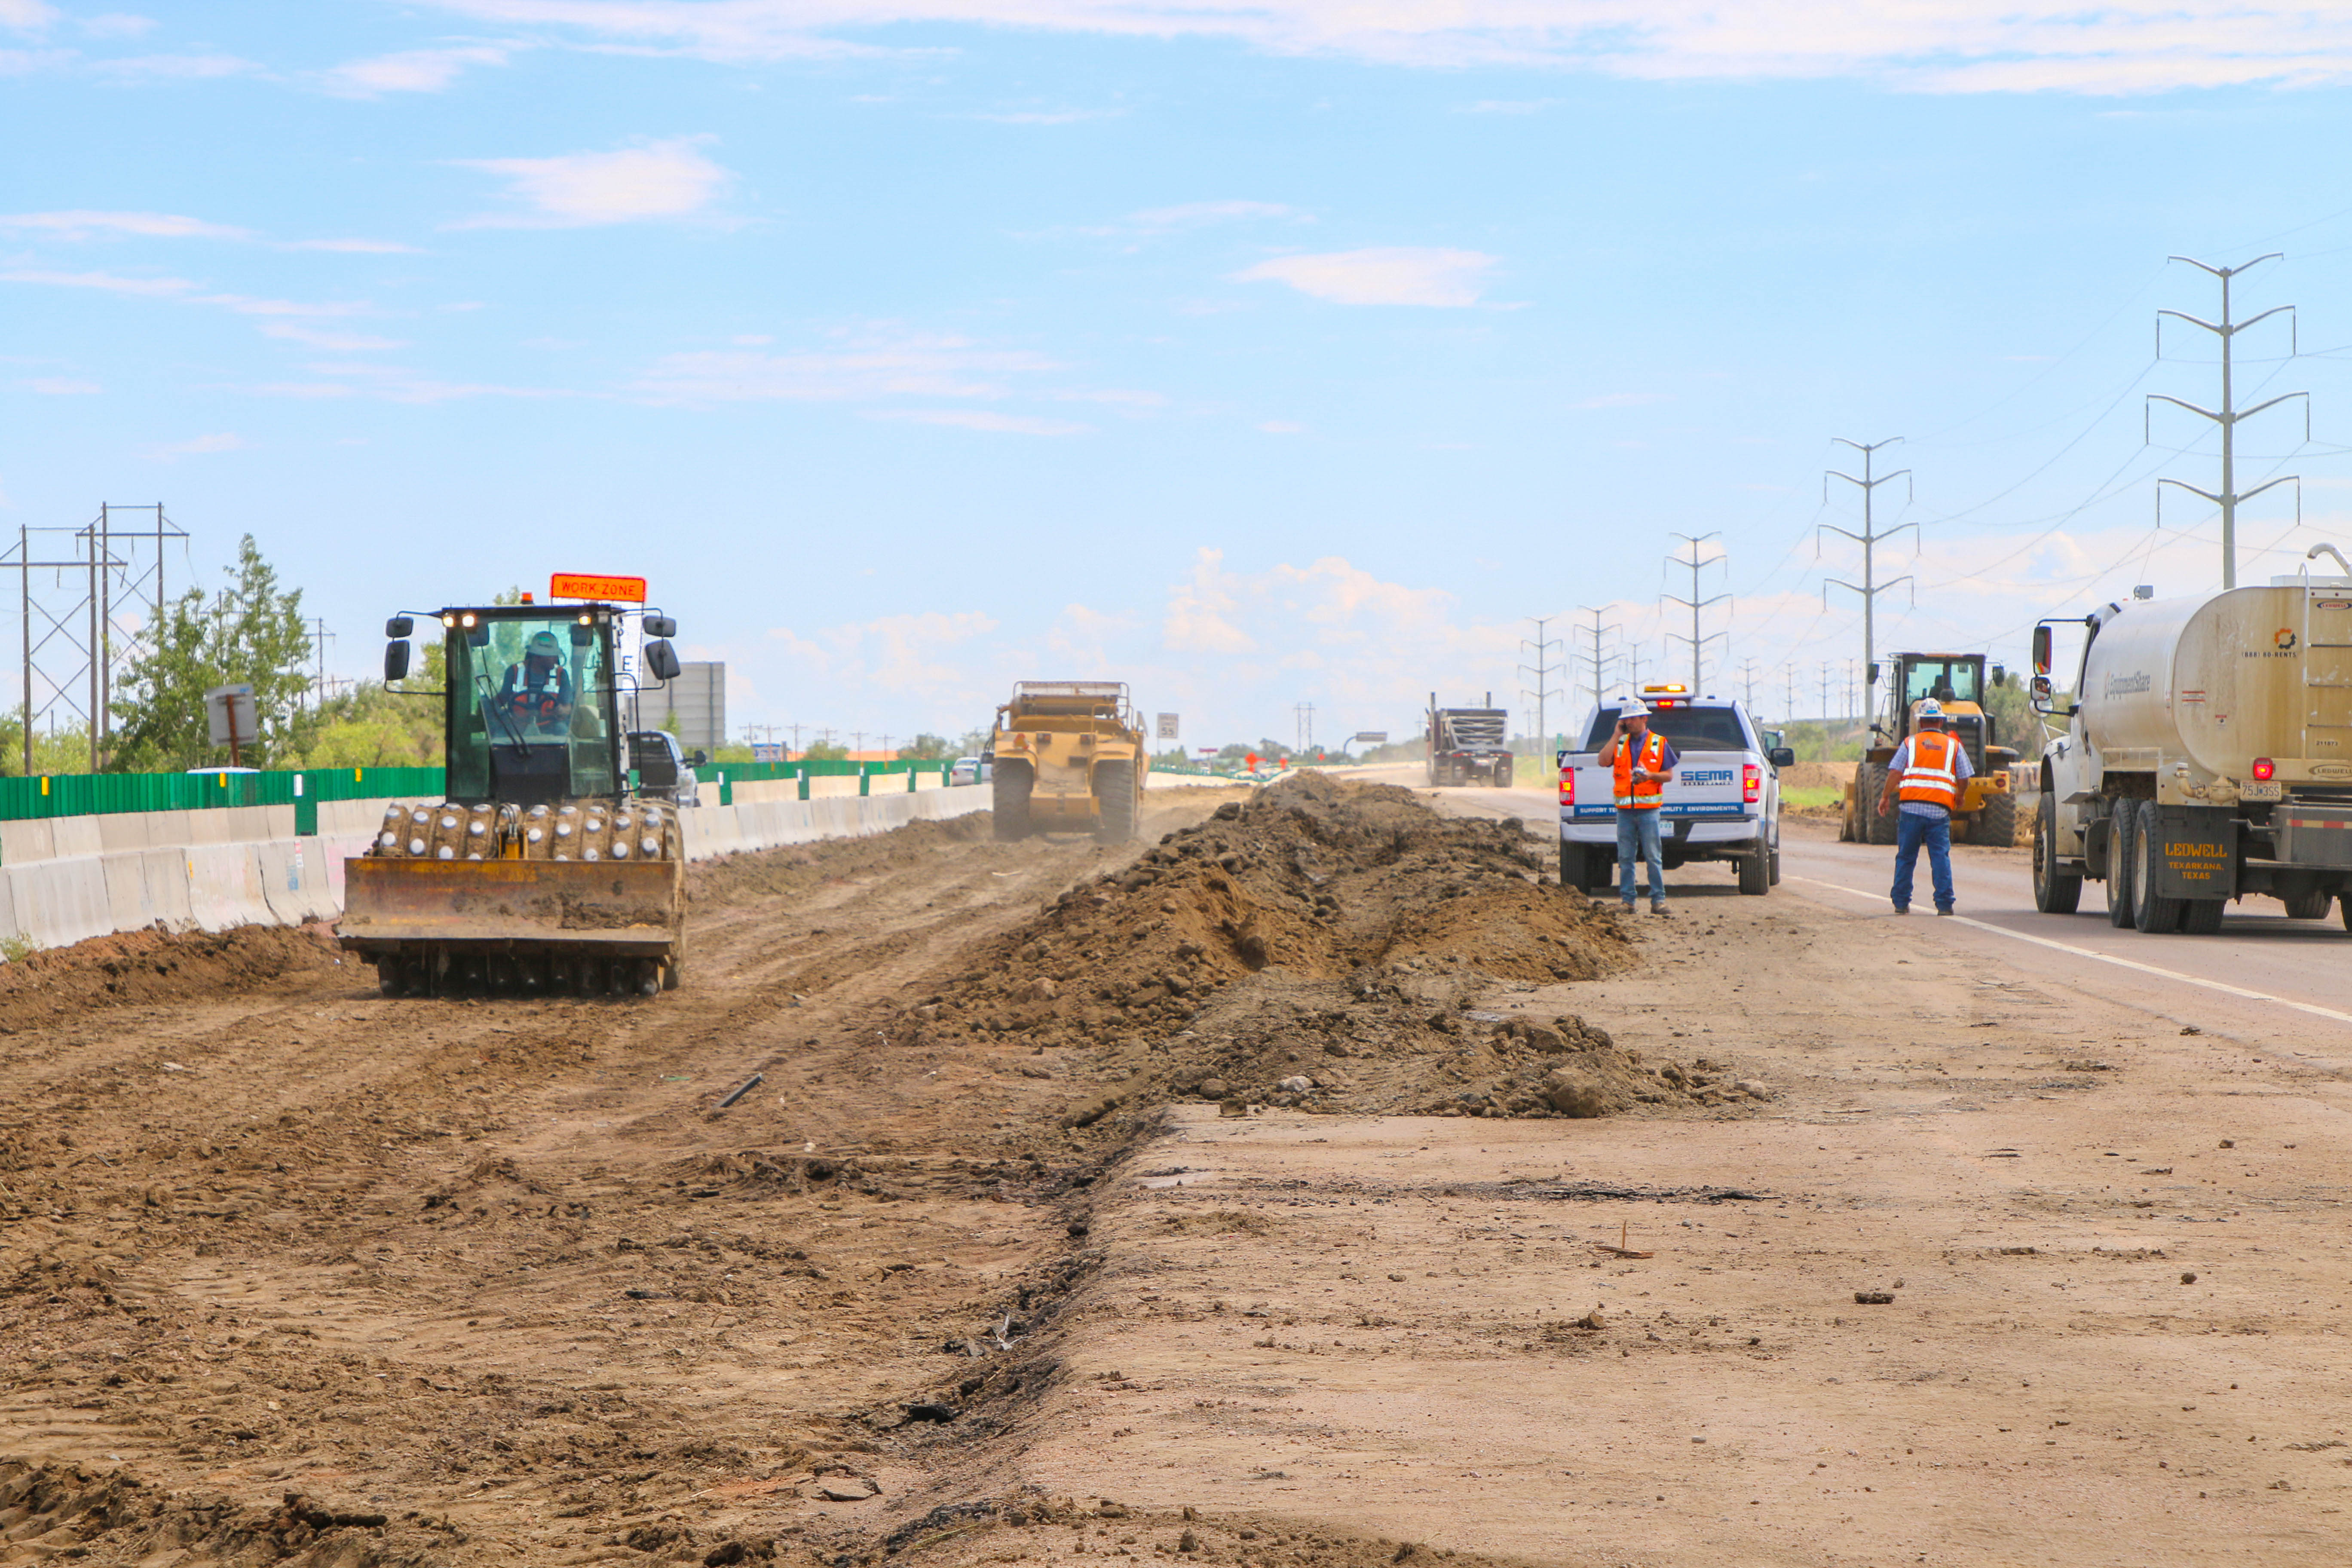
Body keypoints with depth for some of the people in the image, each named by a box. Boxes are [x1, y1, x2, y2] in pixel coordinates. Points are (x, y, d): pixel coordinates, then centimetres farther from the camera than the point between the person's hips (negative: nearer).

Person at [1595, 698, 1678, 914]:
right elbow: (1603, 761, -4)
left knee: (1653, 857, -3)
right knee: (1625, 858, 3)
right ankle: (1627, 900, 7)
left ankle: (1658, 900, 0)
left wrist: (1650, 776, -15)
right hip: (1624, 809, 3)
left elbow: (1669, 775, 5)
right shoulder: (1620, 742, 12)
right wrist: (1617, 736, -3)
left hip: (1648, 809, -3)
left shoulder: (1659, 743, 5)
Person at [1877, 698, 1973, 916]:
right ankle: (1944, 904, -8)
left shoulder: (1910, 743, 9)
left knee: (1906, 857, 9)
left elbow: (1895, 772, -1)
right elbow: (1964, 778, 10)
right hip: (1940, 810, 0)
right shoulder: (1953, 745, 11)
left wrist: (1885, 796, 9)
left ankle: (1901, 903, 13)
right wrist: (1959, 798, 28)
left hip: (1912, 807, 0)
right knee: (1940, 857, 0)